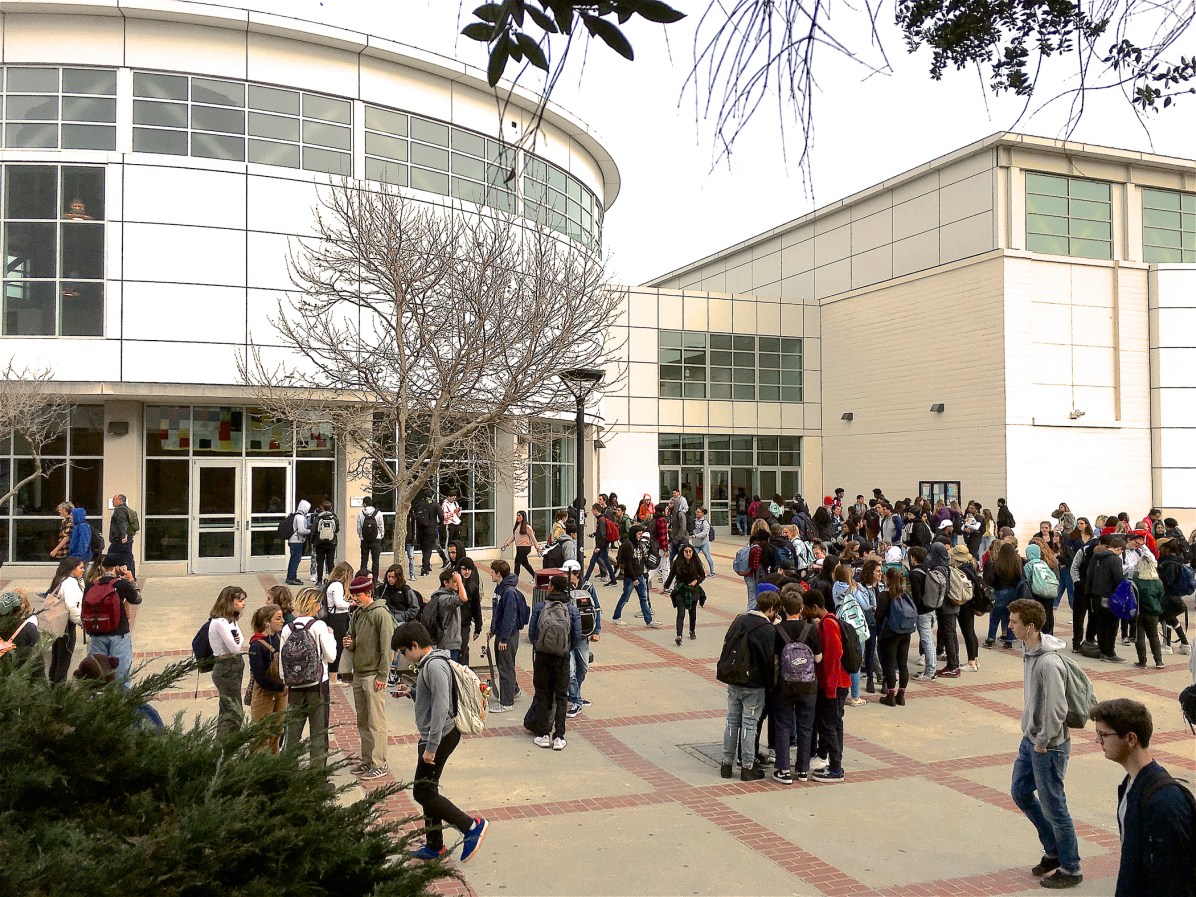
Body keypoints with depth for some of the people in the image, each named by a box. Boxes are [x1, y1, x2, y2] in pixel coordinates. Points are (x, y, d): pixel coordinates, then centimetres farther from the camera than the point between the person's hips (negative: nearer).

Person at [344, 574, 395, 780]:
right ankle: (367, 760, 22)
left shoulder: (380, 614, -12)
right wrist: (349, 643, -4)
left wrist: (382, 675, -16)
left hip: (374, 675, -8)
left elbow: (386, 647, -15)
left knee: (376, 723, -4)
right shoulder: (357, 614, 11)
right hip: (358, 674, 8)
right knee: (362, 722, 13)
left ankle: (379, 764, 2)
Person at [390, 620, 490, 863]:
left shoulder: (434, 665, -20)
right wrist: (410, 692, 9)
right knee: (427, 791, 16)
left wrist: (431, 747, -26)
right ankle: (434, 846, 26)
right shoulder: (427, 664, 13)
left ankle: (472, 826, 1)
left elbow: (441, 706, -26)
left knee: (423, 792, -6)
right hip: (431, 737, 10)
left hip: (440, 737, -10)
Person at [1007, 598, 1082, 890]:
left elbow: (1057, 710, -27)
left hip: (1049, 747, -10)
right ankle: (1053, 850, 35)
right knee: (1020, 793, 19)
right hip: (1031, 739, 10)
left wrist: (1043, 742, -17)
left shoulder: (1049, 663, -28)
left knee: (1052, 806, 4)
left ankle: (1070, 868, 22)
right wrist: (1031, 736, 14)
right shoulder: (1030, 652, 2)